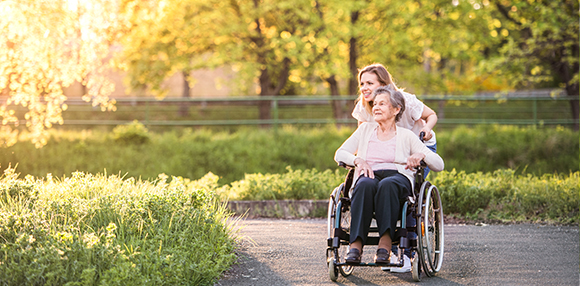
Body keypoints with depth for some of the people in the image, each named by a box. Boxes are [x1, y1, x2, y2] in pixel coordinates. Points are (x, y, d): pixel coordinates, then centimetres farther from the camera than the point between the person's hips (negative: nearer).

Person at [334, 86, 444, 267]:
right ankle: (356, 244, -46)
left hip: (399, 178, -1)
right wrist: (358, 160, -6)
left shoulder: (406, 136, 17)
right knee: (365, 185, -37)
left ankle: (385, 243, -46)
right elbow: (340, 153, 15)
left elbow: (439, 165, 11)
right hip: (369, 176, 1)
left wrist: (421, 155, -12)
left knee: (388, 185, -39)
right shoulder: (365, 129, 25)